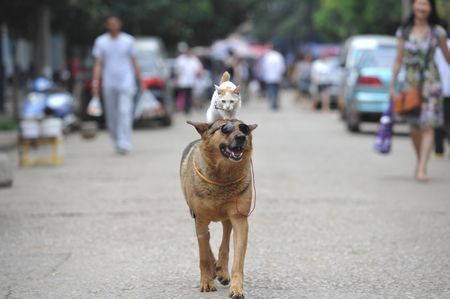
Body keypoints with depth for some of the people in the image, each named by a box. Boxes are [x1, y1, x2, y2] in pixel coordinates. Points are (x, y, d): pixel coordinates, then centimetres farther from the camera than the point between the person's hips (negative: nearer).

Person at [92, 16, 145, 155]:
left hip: (126, 81, -2)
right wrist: (95, 80, -9)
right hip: (109, 83, 2)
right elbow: (98, 63, 3)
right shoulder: (101, 41, 6)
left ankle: (124, 143, -19)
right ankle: (117, 143, 18)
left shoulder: (128, 40, 5)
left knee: (124, 112, -14)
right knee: (111, 116, 5)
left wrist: (140, 80, 7)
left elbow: (134, 62, 9)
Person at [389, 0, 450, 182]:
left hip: (430, 82, -2)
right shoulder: (404, 32, 5)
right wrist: (392, 85, 8)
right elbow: (398, 60, 9)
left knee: (427, 126, -11)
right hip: (410, 82, 2)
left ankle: (422, 169, -14)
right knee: (414, 127, 8)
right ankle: (420, 162, 27)